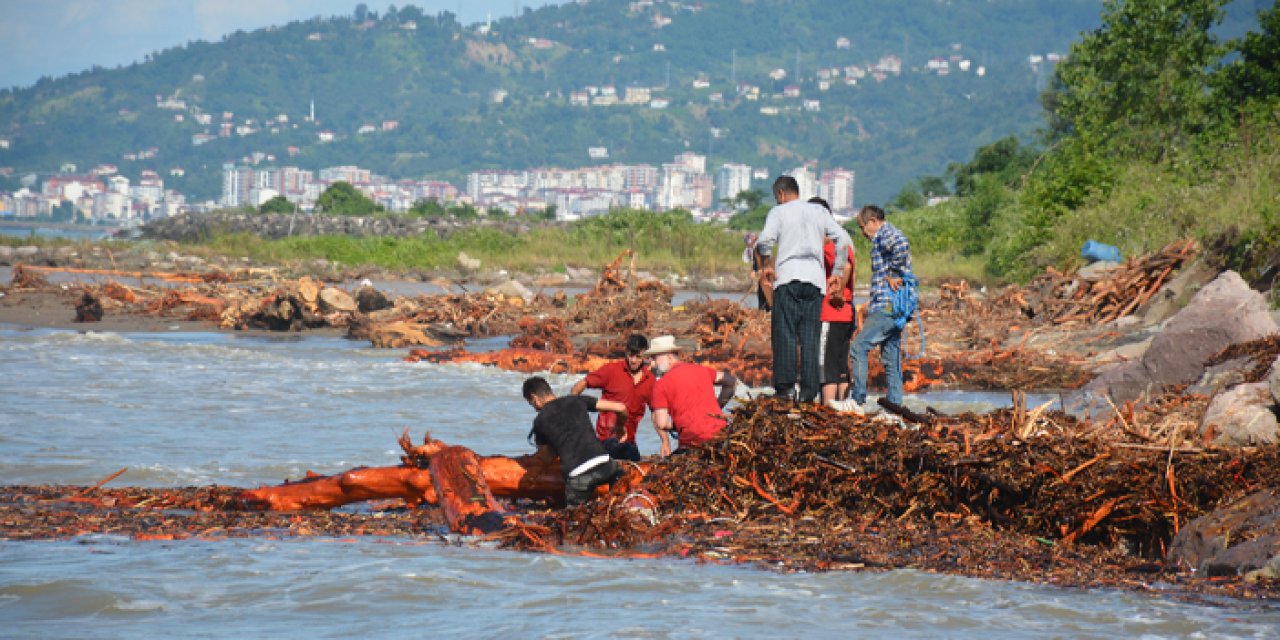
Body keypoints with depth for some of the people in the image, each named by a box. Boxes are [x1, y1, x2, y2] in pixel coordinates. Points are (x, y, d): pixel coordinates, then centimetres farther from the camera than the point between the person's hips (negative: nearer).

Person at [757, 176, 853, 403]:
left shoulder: (779, 212, 6)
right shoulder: (819, 212, 17)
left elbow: (766, 239, -12)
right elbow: (843, 240, 10)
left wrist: (767, 265, 2)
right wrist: (837, 272, 14)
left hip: (788, 276, -3)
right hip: (815, 279, 3)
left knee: (785, 333, -4)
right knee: (810, 336, 2)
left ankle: (785, 384, -13)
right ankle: (809, 389, -2)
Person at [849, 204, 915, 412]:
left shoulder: (886, 234, -7)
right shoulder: (883, 238, 25)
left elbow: (901, 245, -30)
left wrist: (893, 276, -21)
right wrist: (872, 302, 21)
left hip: (888, 306, -11)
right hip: (894, 308, 11)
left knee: (859, 347, -13)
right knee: (891, 357, 10)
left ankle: (858, 402, -15)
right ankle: (894, 404, 10)